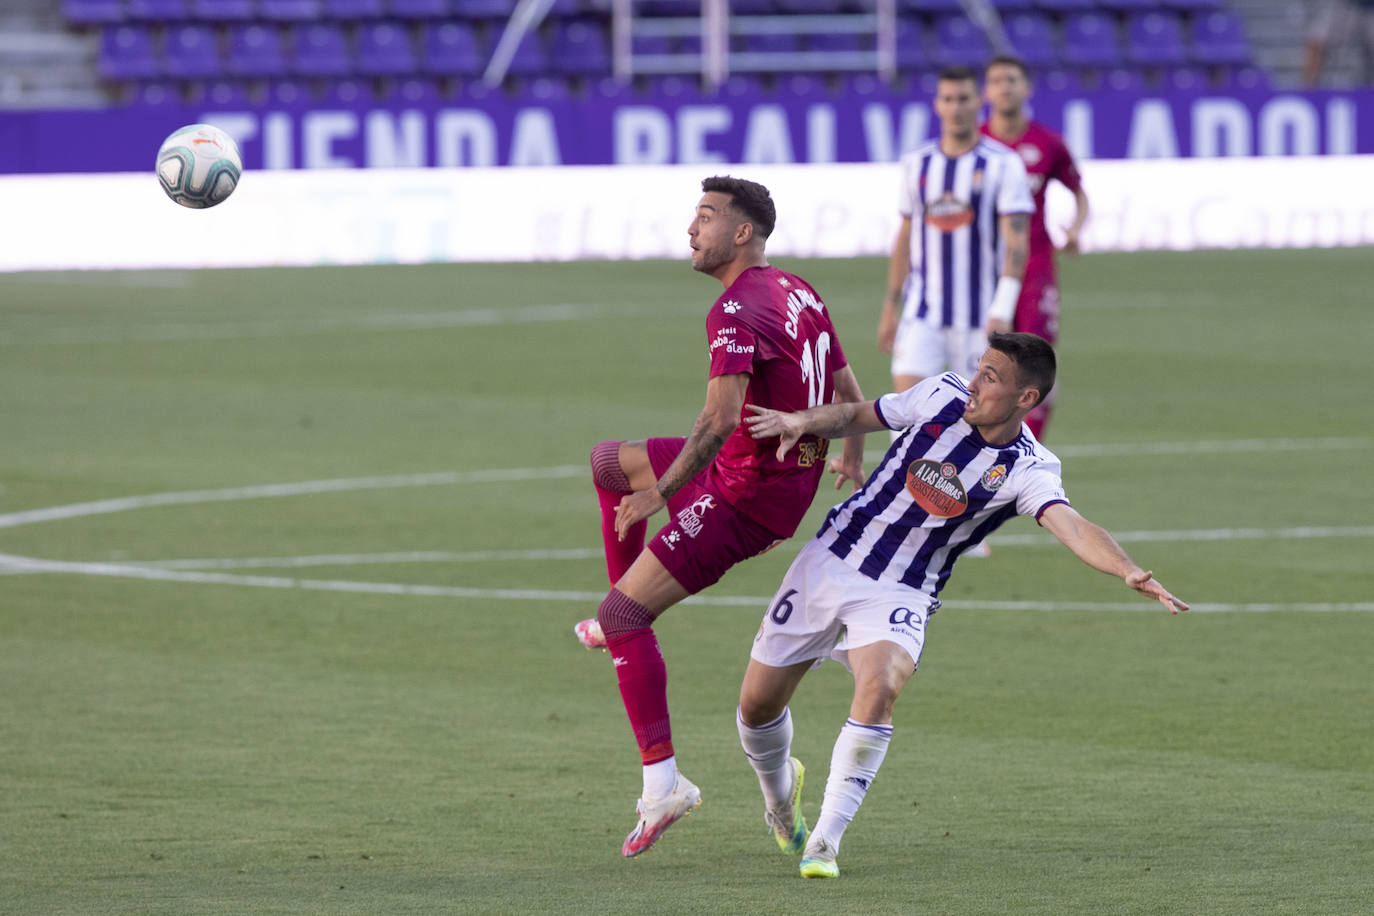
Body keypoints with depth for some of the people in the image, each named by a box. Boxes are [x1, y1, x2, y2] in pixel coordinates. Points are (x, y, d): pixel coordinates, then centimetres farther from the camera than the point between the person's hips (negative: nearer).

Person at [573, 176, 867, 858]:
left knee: (622, 616, -10)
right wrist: (851, 457, 29)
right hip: (792, 475, 10)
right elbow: (848, 392, 16)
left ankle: (662, 781, -15)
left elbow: (721, 418, -31)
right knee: (611, 462, 25)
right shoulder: (798, 292, 7)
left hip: (746, 499, -10)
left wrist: (659, 493, -26)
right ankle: (623, 621, 29)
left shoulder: (736, 312, -22)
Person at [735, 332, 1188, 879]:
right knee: (758, 704, 5)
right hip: (831, 561, 3)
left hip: (900, 594, -3)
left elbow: (1073, 527, -33)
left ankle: (824, 841, -22)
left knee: (880, 687, -33)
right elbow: (859, 417, 10)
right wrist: (805, 421, -9)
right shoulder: (944, 394, -6)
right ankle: (779, 789, 41)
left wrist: (1129, 572, -52)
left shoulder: (1028, 471, -15)